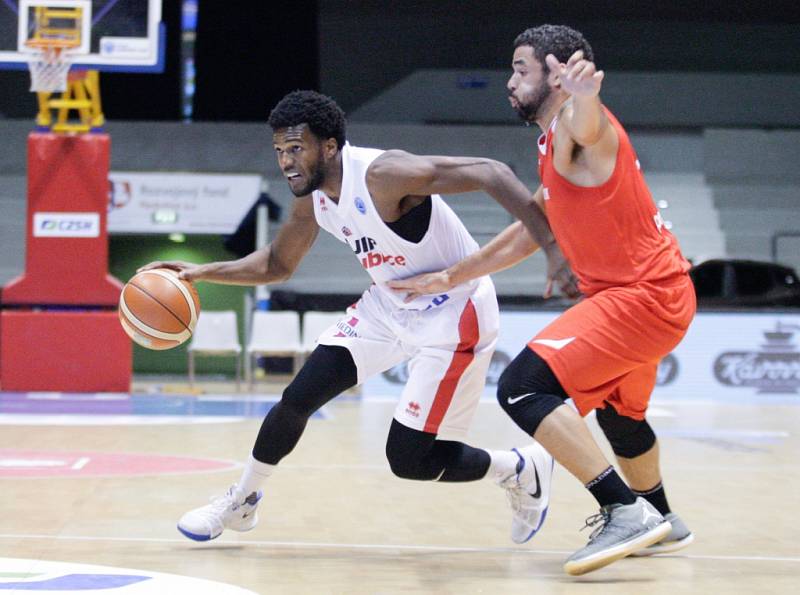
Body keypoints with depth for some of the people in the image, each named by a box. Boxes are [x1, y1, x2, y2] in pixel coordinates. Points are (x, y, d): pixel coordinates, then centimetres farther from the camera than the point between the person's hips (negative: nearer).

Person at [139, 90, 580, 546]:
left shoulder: (383, 175, -29)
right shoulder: (312, 199, -2)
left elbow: (490, 173, -33)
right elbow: (277, 265, 16)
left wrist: (554, 246, -40)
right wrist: (204, 272, 1)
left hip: (453, 315, -8)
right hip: (391, 306, 8)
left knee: (409, 460, -8)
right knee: (298, 399, 2)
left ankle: (523, 470, 17)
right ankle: (240, 503, 25)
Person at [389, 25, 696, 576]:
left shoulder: (577, 128, -16)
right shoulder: (554, 146, 16)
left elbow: (589, 126, -44)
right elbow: (526, 235, 26)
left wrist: (584, 95, -69)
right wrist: (449, 278, 26)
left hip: (642, 296, -11)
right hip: (656, 291, 11)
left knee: (523, 387, -20)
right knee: (618, 411, 31)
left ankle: (626, 512, -24)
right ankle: (662, 523, 52)